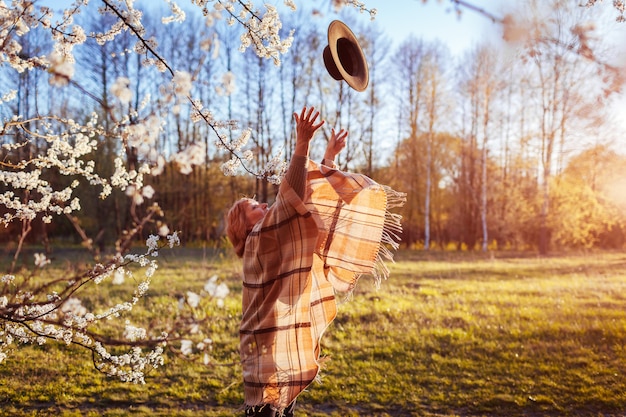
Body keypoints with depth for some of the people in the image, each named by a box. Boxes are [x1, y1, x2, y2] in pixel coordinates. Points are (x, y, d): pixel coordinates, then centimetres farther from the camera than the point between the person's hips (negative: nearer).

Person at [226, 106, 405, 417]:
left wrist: (330, 156, 15)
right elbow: (290, 194, -26)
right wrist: (302, 144, -31)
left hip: (288, 338, 9)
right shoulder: (260, 238, -12)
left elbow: (310, 196, 16)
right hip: (271, 342, -9)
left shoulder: (281, 234, 13)